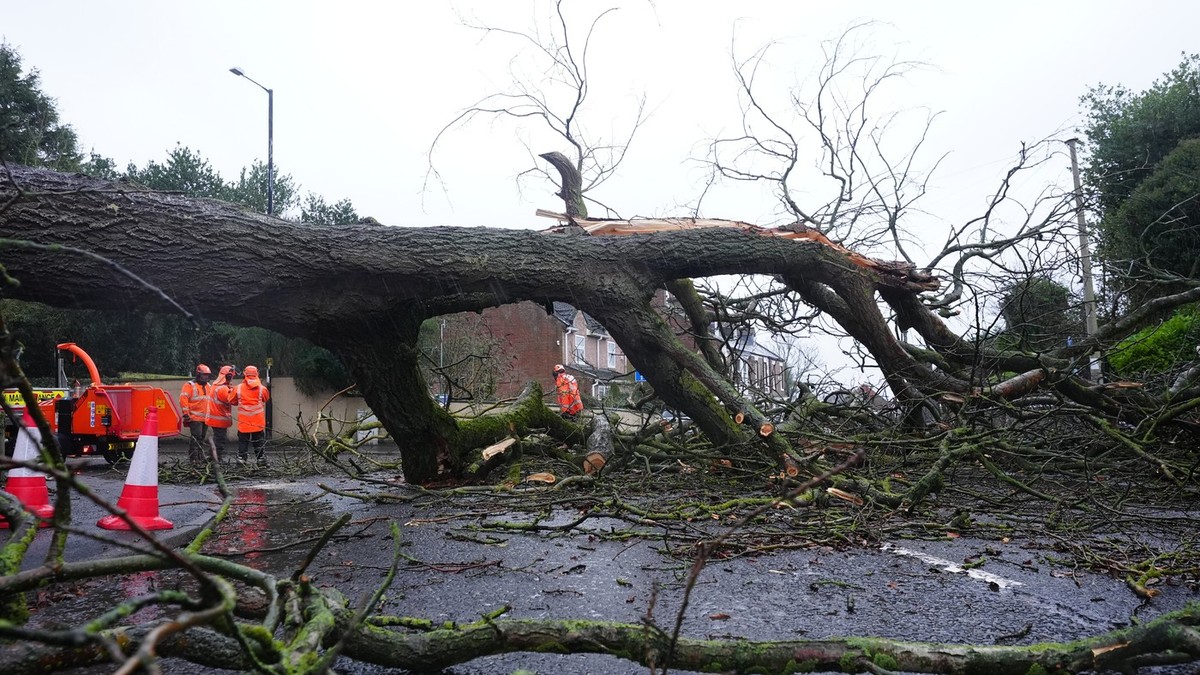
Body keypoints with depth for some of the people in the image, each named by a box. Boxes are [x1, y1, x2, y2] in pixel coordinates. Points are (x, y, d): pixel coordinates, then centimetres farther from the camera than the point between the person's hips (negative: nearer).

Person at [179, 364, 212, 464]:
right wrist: (186, 413, -16)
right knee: (196, 437, -12)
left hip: (205, 418, 7)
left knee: (204, 438, 9)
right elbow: (183, 399, -12)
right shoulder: (190, 385, -4)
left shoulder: (208, 386, 18)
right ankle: (194, 458, -7)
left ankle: (202, 457, 15)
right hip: (195, 417, -7)